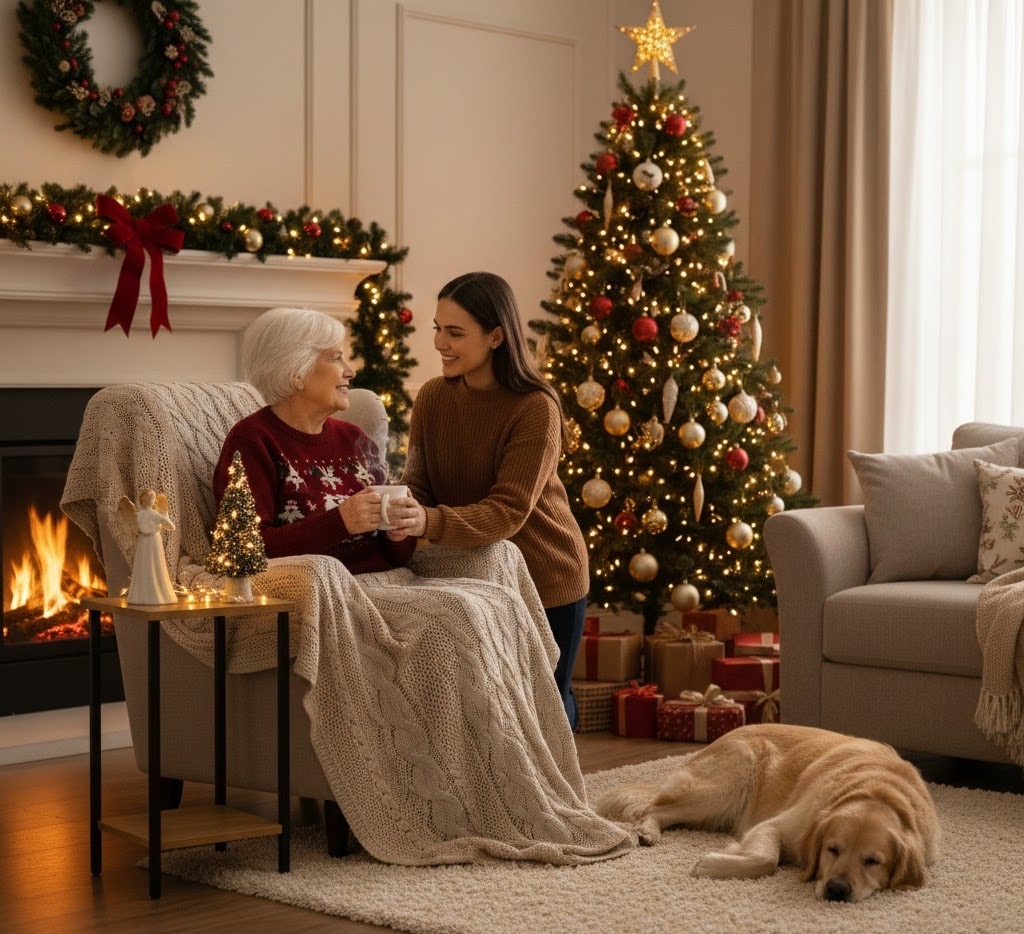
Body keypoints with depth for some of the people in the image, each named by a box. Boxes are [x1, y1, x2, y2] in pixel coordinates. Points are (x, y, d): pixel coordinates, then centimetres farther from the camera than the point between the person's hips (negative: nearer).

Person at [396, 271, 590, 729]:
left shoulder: (535, 409, -22)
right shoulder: (432, 397, -6)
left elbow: (508, 512, -29)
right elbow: (418, 485, -7)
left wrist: (430, 522, -46)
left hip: (546, 579, -4)